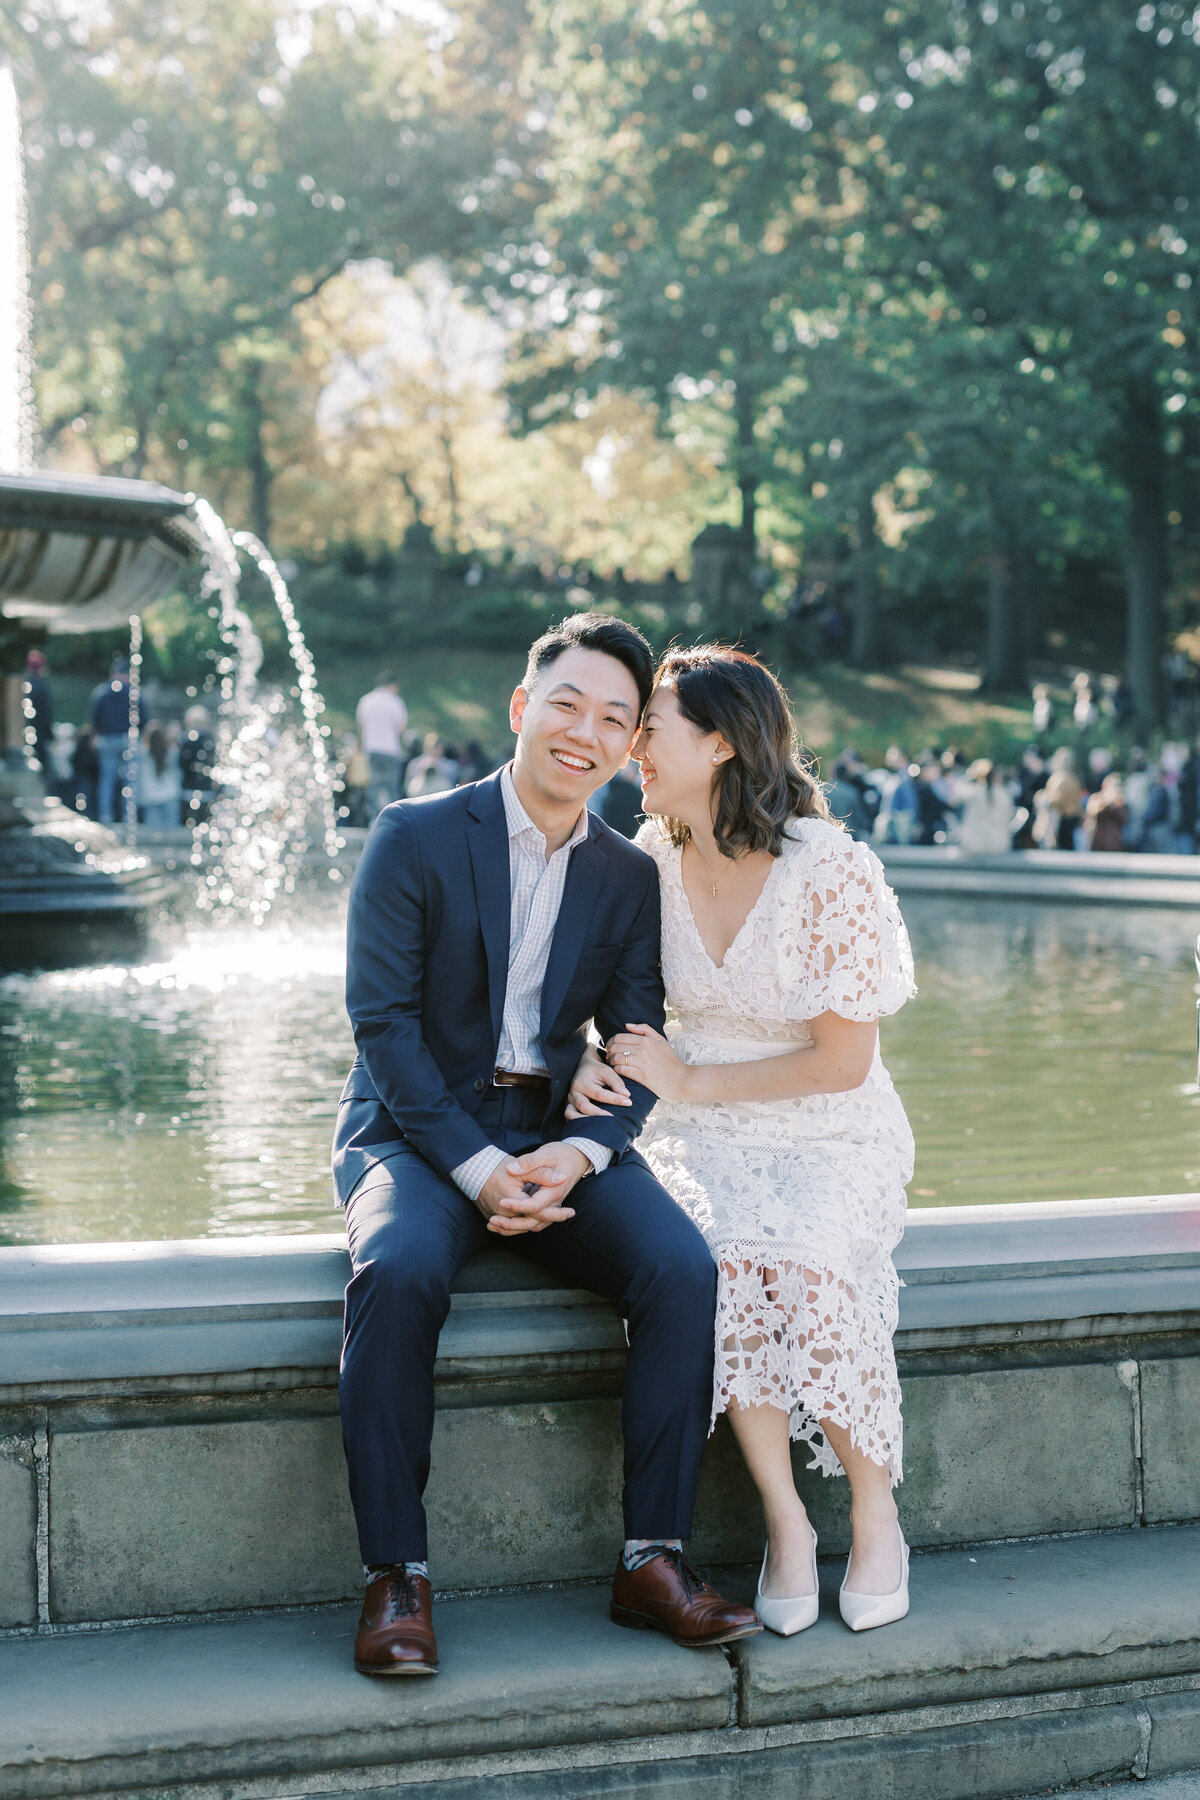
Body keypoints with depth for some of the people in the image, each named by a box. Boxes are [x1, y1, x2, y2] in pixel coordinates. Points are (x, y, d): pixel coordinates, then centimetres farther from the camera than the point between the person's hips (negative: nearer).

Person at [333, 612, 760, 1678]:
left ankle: (653, 1557, -13)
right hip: (418, 1132, -3)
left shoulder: (631, 879, 8)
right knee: (401, 1271, -35)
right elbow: (384, 1021, -11)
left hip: (559, 1139, 3)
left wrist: (576, 1156, -18)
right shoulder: (415, 839, -5)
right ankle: (396, 1575, -23)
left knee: (682, 1267, -24)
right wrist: (477, 1167, -22)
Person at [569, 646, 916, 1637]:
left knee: (802, 1263, -33)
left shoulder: (835, 871, -16)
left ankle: (876, 1513, -9)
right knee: (716, 1256, -31)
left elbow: (843, 1063, -13)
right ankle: (786, 1520, -16)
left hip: (831, 1136, -3)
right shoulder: (654, 858, -1)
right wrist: (589, 1062, -8)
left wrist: (690, 1081, -12)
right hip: (706, 1137, 3)